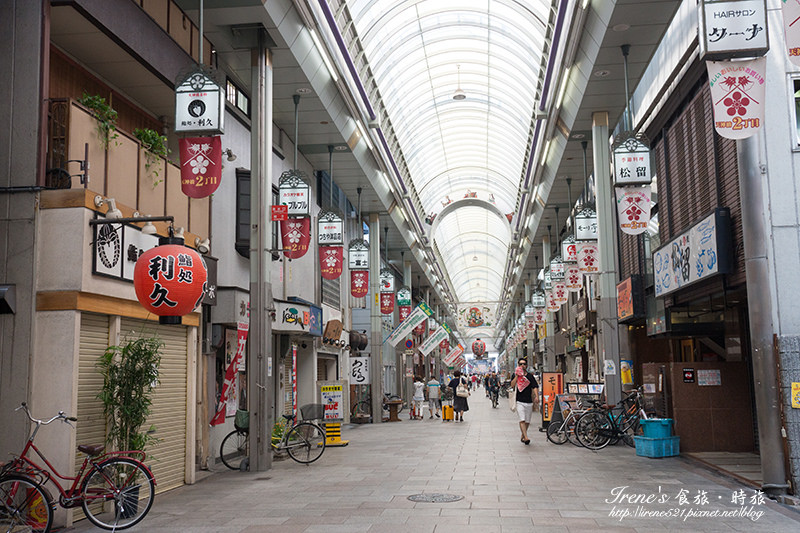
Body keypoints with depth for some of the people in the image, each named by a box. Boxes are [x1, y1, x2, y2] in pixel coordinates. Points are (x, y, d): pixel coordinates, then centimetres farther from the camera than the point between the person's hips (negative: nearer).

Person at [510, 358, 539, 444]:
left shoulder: (530, 376, 7)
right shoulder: (516, 374, 7)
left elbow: (535, 387, -3)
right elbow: (512, 385, -9)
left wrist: (536, 397, -19)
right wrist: (517, 375, -13)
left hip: (529, 402, 2)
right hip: (520, 402, -2)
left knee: (527, 421, 8)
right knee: (522, 420, -17)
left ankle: (522, 437, 25)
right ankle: (526, 437, -25)